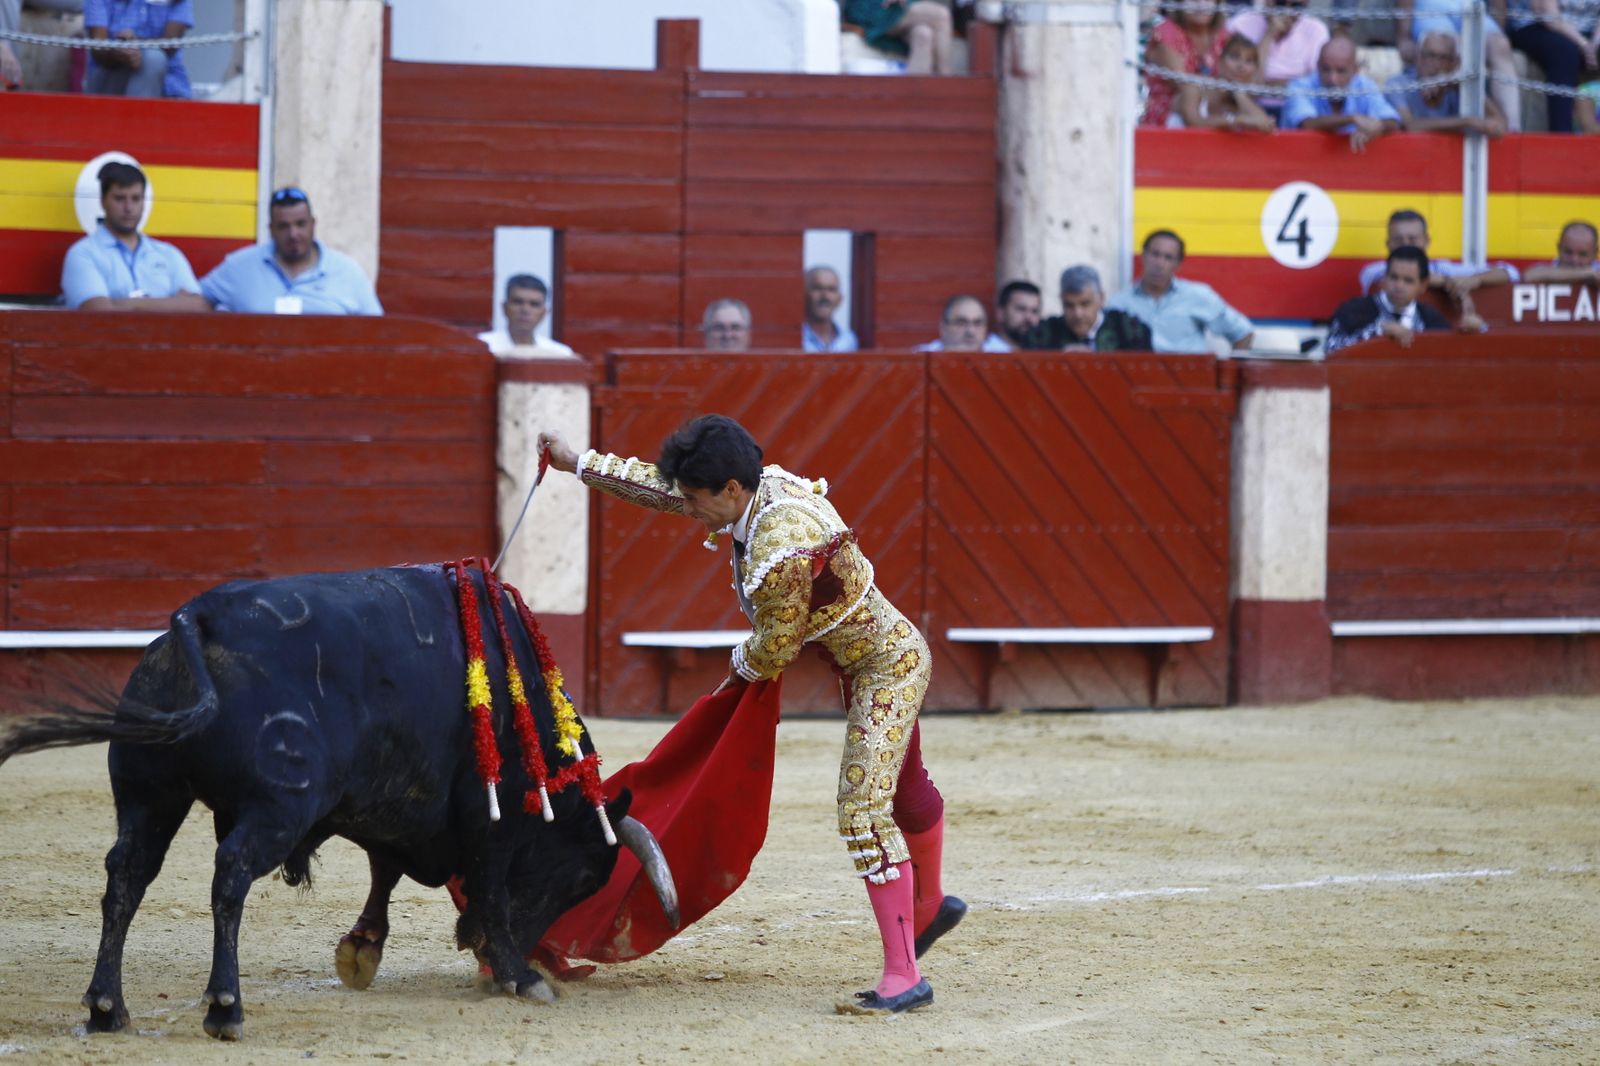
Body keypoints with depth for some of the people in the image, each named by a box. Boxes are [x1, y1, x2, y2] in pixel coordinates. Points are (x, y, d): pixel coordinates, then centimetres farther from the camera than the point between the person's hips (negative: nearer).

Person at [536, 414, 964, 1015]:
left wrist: (741, 667, 3)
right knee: (903, 789, 29)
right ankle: (929, 908, 53)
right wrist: (578, 464, 13)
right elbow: (659, 487, 8)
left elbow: (776, 649, -20)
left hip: (887, 667, -10)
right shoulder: (764, 486, -6)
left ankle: (903, 976, -16)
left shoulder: (780, 553, -33)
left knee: (864, 809, -16)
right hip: (891, 657, 10)